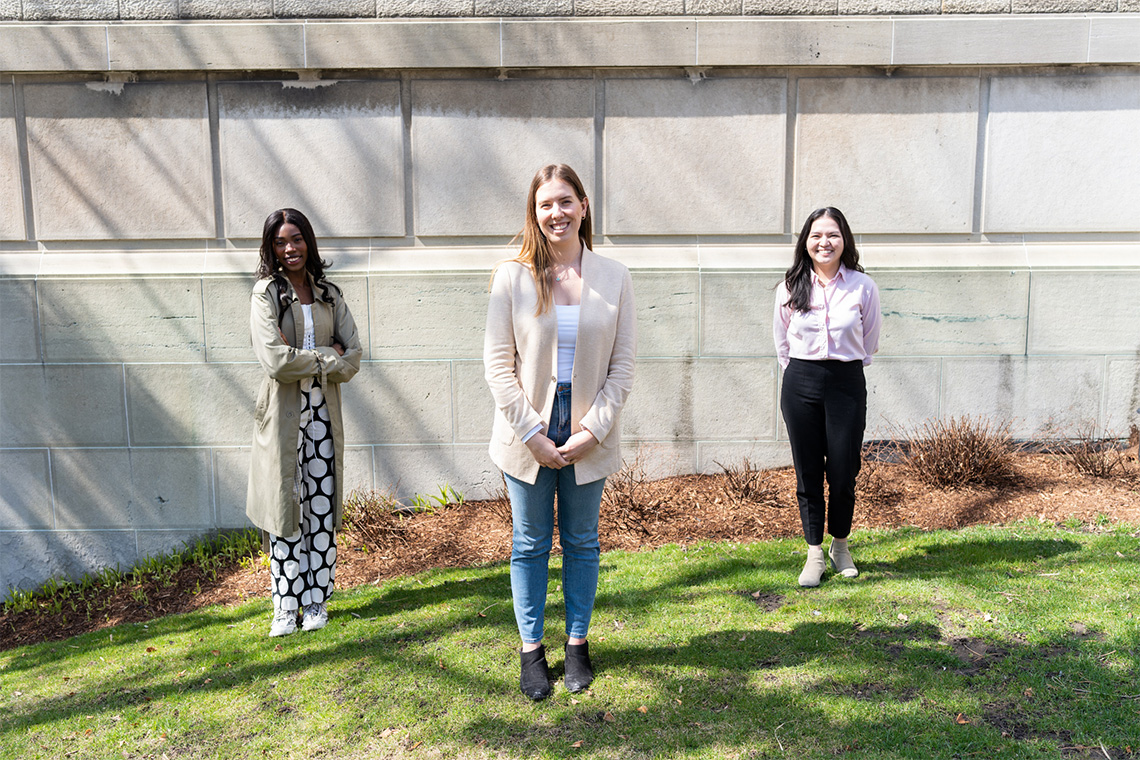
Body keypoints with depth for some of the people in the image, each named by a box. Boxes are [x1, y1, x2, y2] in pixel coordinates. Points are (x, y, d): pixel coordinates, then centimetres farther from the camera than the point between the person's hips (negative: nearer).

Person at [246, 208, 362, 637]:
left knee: (322, 508, 4)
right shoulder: (266, 293, -2)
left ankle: (317, 600, 16)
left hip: (322, 412, 3)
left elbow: (352, 358, 3)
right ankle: (286, 606, 12)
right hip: (284, 413, -3)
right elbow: (274, 360, -15)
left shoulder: (329, 295, 10)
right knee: (285, 508, 1)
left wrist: (303, 360, -10)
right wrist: (327, 356, -7)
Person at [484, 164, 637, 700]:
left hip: (588, 437, 1)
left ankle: (577, 644, 32)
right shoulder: (513, 277, -5)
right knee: (530, 544, 11)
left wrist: (592, 431, -10)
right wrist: (533, 434, -12)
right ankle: (531, 650, 28)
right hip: (528, 437, -1)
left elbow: (622, 365, -1)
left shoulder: (614, 278, -1)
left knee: (581, 542, 14)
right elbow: (498, 362, -6)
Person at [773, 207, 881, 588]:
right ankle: (814, 554, 21)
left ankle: (840, 546, 28)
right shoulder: (790, 288, 2)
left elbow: (869, 343, 11)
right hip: (800, 384, 1)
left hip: (847, 384, -1)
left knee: (843, 474, 3)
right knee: (808, 474, 6)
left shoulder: (862, 287, 0)